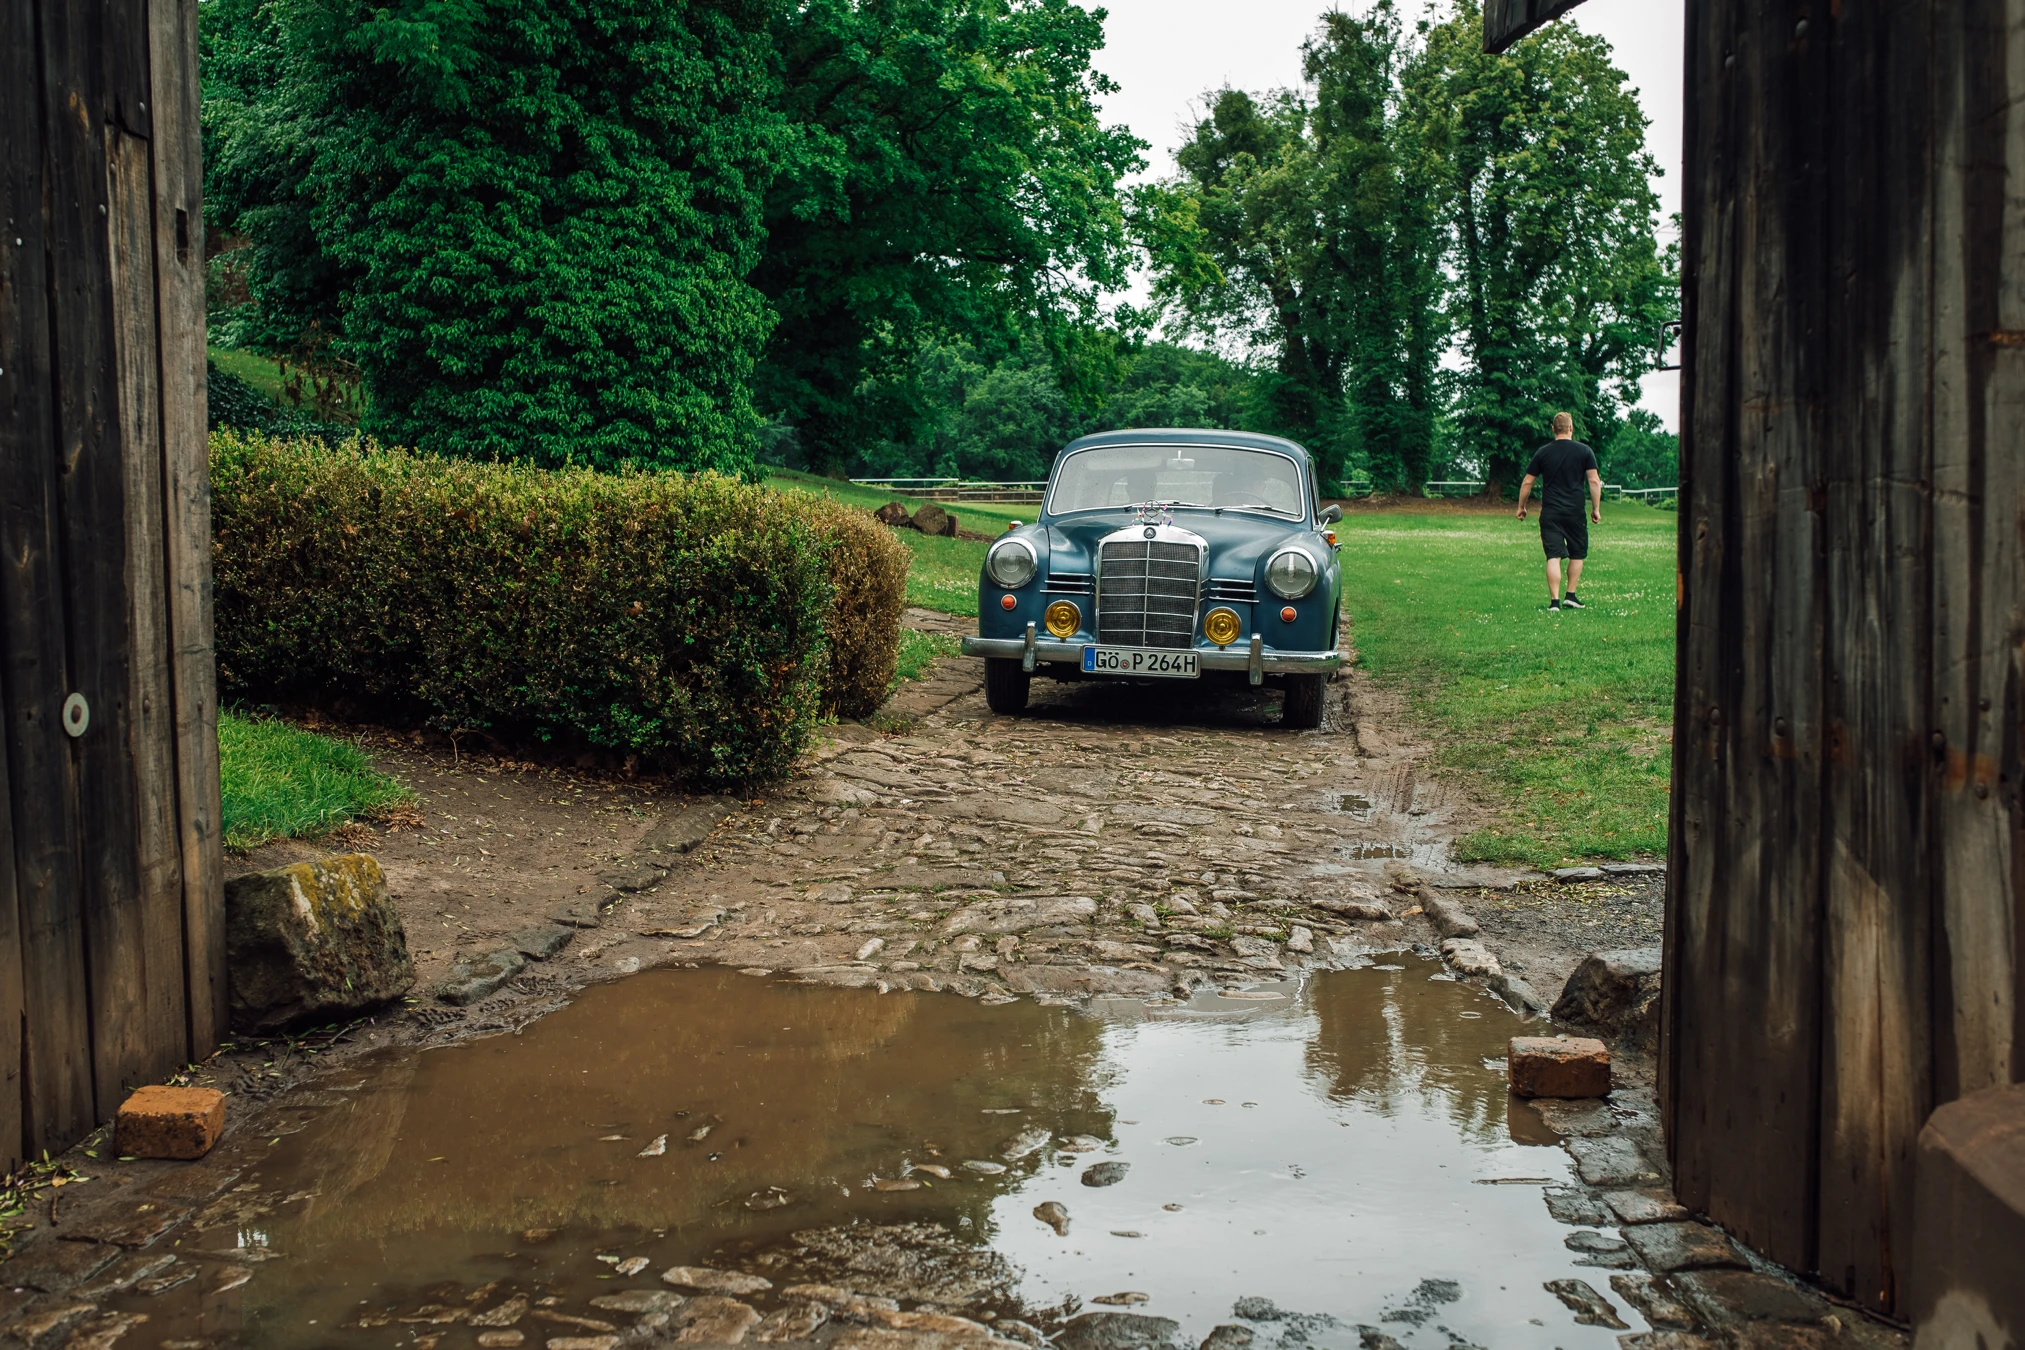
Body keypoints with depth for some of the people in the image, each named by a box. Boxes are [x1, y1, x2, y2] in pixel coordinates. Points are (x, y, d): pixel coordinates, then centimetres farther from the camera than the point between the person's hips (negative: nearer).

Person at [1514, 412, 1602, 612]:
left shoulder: (1543, 452, 4)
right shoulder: (1584, 451, 1)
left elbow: (1527, 483, 6)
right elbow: (1594, 481, -4)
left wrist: (1521, 507, 18)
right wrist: (1596, 509, 3)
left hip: (1550, 513, 1)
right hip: (1575, 512, 0)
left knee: (1553, 556, -3)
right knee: (1577, 554, 16)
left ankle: (1554, 601, -9)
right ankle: (1571, 596, 16)